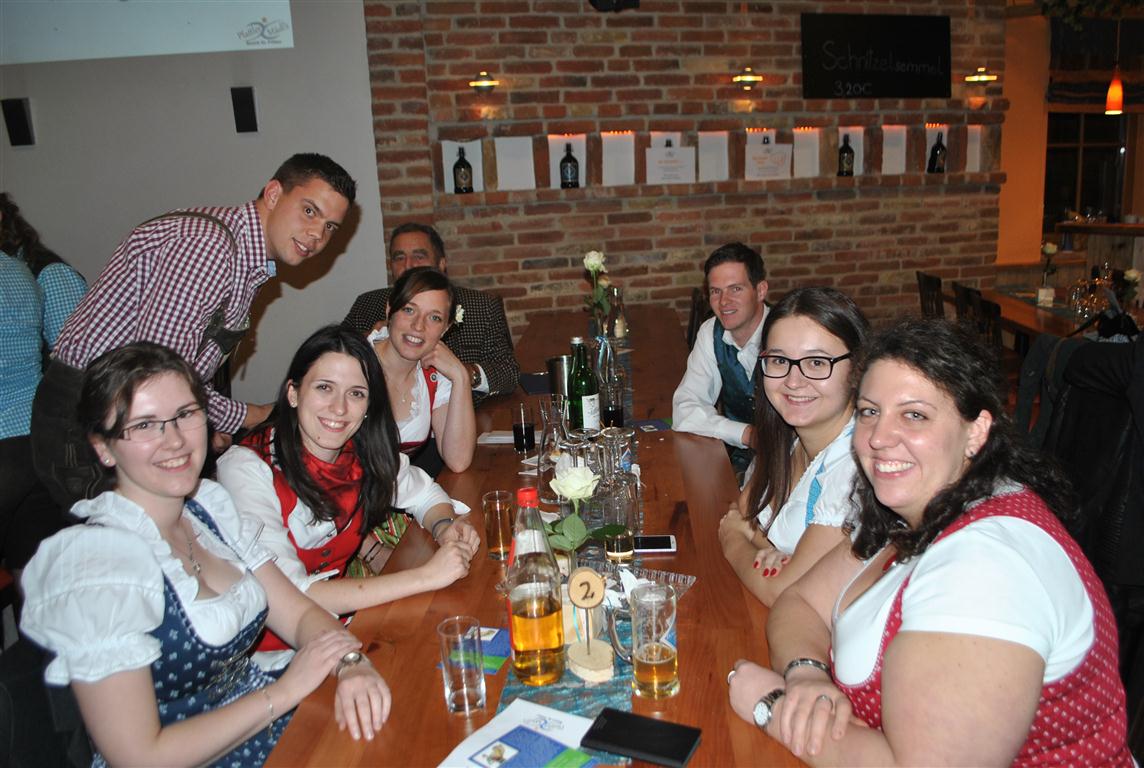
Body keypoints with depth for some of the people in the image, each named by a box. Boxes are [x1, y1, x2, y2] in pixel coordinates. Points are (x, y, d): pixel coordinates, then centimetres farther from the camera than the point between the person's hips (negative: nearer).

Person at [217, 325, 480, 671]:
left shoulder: (363, 453, -5)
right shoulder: (245, 468, -21)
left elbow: (424, 493, 13)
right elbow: (288, 597, -27)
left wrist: (445, 526, -11)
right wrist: (424, 576, -28)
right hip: (271, 653, -5)